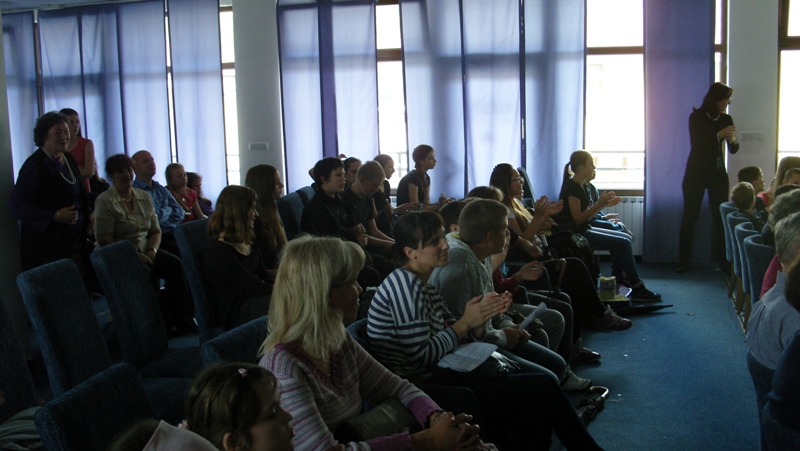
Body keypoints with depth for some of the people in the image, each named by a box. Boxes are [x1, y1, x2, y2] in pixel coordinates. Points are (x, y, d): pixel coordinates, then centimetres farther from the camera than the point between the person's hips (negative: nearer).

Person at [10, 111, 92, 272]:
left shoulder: (69, 159, 11)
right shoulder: (34, 165, -11)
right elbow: (16, 207, -16)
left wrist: (89, 214, 5)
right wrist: (55, 216, -22)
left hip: (77, 241, 7)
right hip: (47, 246, -7)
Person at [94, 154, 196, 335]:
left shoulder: (144, 197, 13)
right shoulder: (105, 201, -6)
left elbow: (156, 231, 14)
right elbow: (105, 240, -12)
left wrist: (152, 251, -7)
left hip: (145, 251, 5)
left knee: (174, 264, -21)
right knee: (145, 272, -34)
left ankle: (184, 317, -20)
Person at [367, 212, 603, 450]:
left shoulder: (426, 288, 13)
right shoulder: (404, 284, -16)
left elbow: (459, 339, 11)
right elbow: (420, 356, -20)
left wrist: (483, 315, -7)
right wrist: (466, 322, -13)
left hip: (437, 376, 9)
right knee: (543, 386, -9)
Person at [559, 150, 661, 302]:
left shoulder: (579, 186, 13)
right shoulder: (571, 188, -17)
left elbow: (586, 215, 14)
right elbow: (578, 219, -22)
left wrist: (604, 204, 5)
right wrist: (599, 204, -21)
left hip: (585, 230, 10)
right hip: (577, 235, -10)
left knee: (626, 238, 12)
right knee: (624, 243, -14)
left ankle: (618, 277, 22)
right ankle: (637, 289, -10)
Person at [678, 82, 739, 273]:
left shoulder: (726, 119, 7)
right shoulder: (696, 117, -4)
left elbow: (733, 150, 7)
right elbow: (697, 143, -13)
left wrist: (733, 140, -15)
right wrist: (719, 135, -23)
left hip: (718, 173, 3)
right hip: (696, 172, -3)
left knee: (720, 215, -1)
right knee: (690, 216, -1)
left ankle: (722, 259, 7)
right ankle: (683, 260, 6)